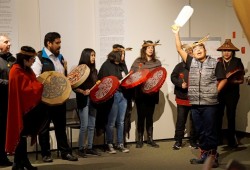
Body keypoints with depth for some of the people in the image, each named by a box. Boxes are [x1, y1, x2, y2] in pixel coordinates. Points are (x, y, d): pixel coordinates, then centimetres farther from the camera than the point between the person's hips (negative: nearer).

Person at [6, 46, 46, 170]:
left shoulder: (26, 70, 13)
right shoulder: (17, 71, -17)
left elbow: (31, 85, 17)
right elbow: (25, 89, -23)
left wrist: (41, 84, 0)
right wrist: (42, 84, -16)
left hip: (28, 106, 9)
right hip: (20, 107, -9)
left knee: (24, 133, 13)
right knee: (21, 133, -3)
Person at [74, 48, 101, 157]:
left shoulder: (94, 70, 13)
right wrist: (83, 92, -23)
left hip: (93, 100, 6)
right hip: (83, 100, -6)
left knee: (92, 126, 8)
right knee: (84, 126, -6)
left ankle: (89, 148, 16)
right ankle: (81, 148, 4)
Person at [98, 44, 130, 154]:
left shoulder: (122, 65, 14)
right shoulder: (107, 65, -7)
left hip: (123, 95, 6)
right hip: (112, 96, -6)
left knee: (121, 122, 11)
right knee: (111, 122, 1)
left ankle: (120, 144, 20)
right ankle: (110, 145, 13)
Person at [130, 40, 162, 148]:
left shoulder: (157, 62, 8)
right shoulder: (138, 61, 3)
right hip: (140, 92, -2)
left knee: (150, 116, 8)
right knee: (141, 116, 3)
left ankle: (150, 139, 15)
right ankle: (140, 139, 11)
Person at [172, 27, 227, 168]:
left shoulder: (215, 63, 0)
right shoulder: (191, 62, 9)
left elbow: (223, 80, 3)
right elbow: (179, 49, 8)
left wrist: (215, 92, -4)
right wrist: (176, 33, 6)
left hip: (210, 104, -4)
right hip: (195, 104, 4)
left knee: (210, 131, 0)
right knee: (200, 131, 11)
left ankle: (213, 156, 9)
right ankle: (204, 154, 21)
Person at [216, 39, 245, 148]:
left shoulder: (237, 62, 0)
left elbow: (241, 80, -1)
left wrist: (231, 81, -16)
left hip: (232, 93, -1)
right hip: (219, 92, 1)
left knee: (231, 116, 5)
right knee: (218, 116, 2)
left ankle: (231, 139, 15)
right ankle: (218, 138, 14)